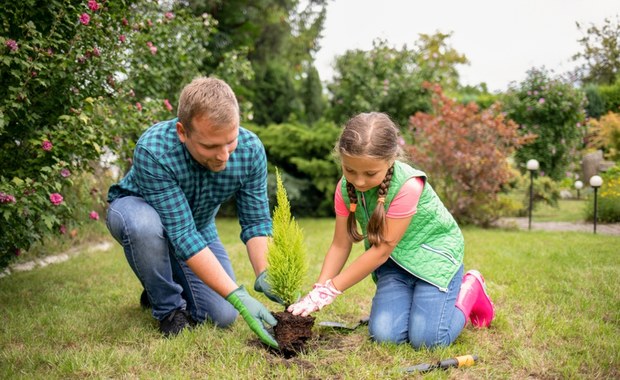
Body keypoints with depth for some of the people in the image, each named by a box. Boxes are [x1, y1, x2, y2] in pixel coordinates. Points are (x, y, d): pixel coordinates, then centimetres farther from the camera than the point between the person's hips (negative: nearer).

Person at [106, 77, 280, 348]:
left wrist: (264, 277, -36)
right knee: (145, 224, -40)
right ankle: (168, 309, -12)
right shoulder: (153, 151, -39)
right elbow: (182, 235, -40)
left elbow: (256, 221, -18)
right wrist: (238, 297, -44)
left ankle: (162, 286, 23)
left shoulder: (251, 150, -26)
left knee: (223, 316, -9)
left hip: (199, 226, 4)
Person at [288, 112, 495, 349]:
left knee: (426, 338, -18)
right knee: (384, 334, -15)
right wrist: (318, 290, -19)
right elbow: (340, 245, -6)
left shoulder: (407, 185, -31)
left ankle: (469, 290, 10)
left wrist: (330, 290, -24)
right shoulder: (346, 187, -12)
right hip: (395, 259, 5)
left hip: (434, 252, -4)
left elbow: (381, 250, -27)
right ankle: (413, 298, 18)